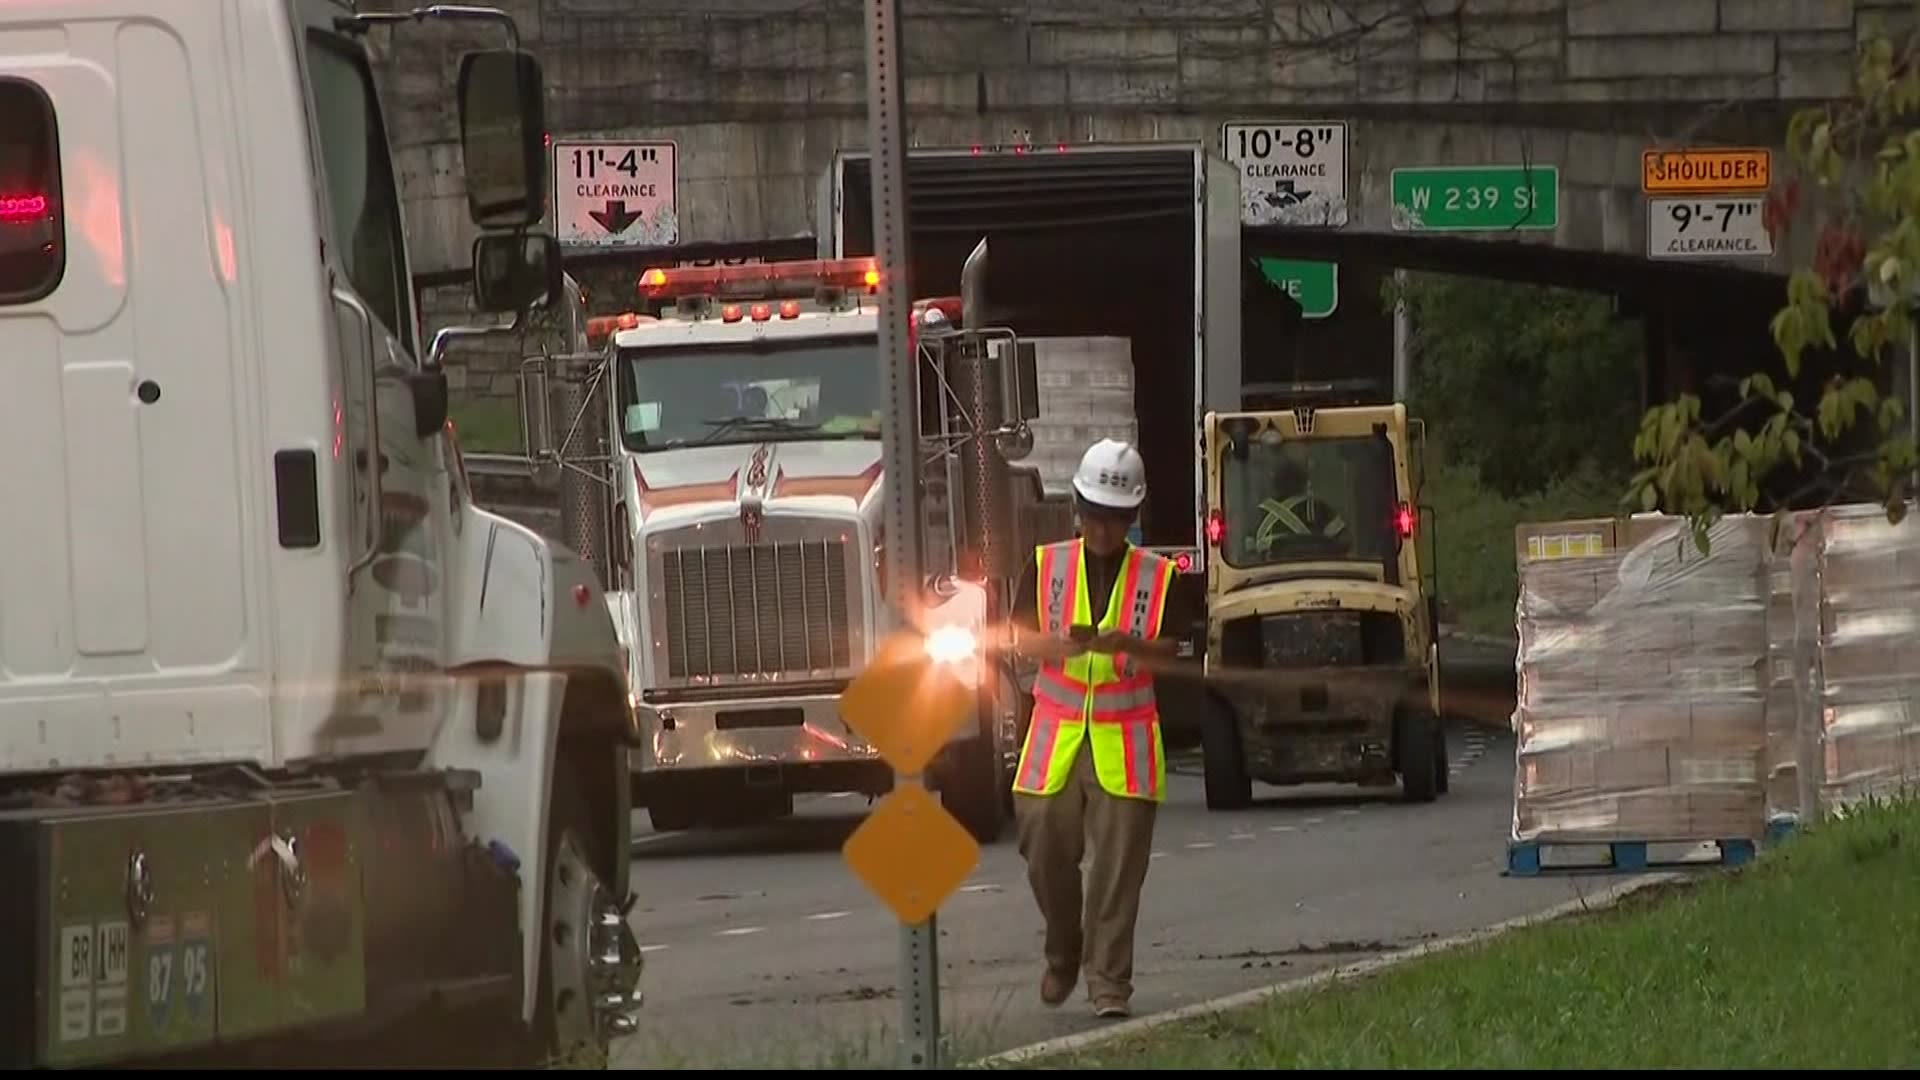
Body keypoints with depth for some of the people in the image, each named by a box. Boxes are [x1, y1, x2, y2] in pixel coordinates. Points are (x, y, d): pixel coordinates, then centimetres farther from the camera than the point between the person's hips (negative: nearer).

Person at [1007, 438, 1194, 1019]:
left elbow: (1171, 650, -5)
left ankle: (1109, 981, -4)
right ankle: (1063, 955, 27)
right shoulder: (1046, 568, 6)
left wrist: (1125, 644, -25)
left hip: (1124, 742, -1)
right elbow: (1021, 638, -1)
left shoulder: (1158, 578, 3)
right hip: (1056, 734, 1)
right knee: (1048, 852, 3)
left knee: (1118, 866, -6)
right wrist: (1065, 643, -22)